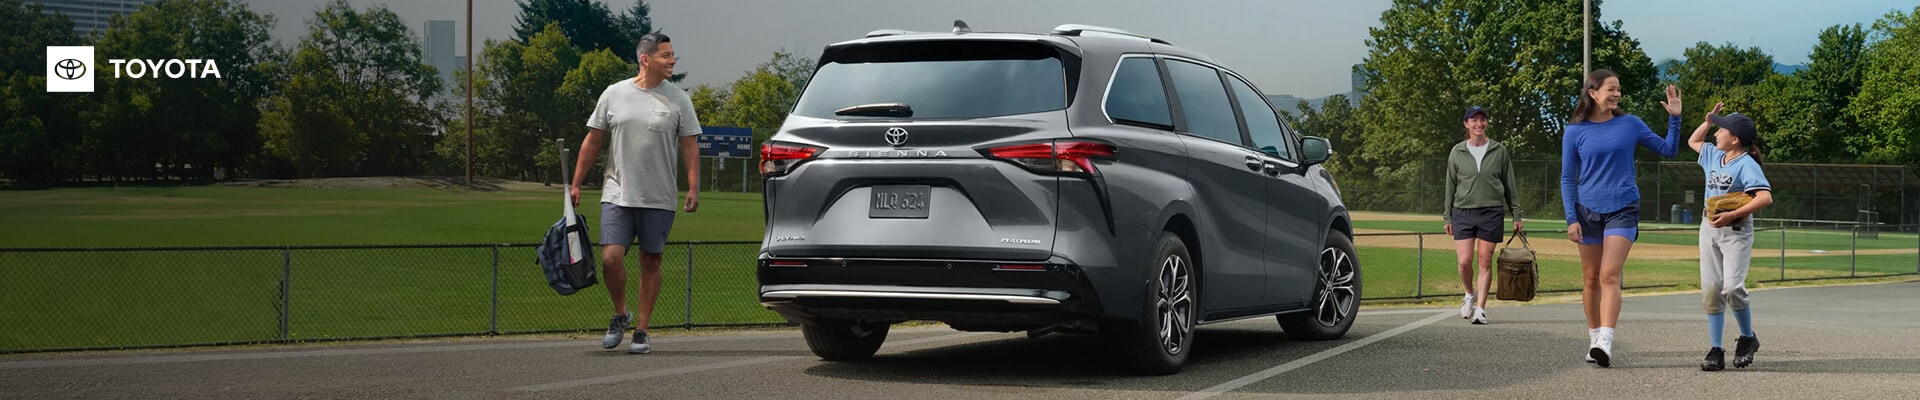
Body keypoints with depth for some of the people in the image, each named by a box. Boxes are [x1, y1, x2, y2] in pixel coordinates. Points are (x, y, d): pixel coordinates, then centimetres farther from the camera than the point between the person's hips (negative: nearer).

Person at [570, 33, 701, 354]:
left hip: (658, 200, 0)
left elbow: (689, 148, 3)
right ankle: (620, 315, 15)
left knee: (650, 262, 5)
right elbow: (592, 142, 9)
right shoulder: (614, 94, 4)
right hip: (617, 195, 0)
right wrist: (576, 184, 7)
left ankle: (641, 330, 15)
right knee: (610, 258, -10)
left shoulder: (678, 99, 3)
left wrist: (693, 188, -7)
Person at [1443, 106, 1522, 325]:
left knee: (1485, 262, -2)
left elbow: (1509, 185, 9)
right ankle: (1470, 294, 21)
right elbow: (1451, 186, 11)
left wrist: (1516, 214, 5)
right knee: (1464, 261, -6)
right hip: (1463, 212, 0)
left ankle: (1480, 307, 3)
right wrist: (1448, 217, 8)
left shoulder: (1499, 151, 5)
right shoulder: (1457, 152, 6)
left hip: (1491, 213, 0)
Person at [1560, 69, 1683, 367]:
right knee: (1591, 279, 7)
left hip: (1623, 210, -1)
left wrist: (1674, 118, -2)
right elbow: (1567, 179, 4)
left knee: (1609, 275, -15)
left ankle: (1605, 342, -25)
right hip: (1587, 211, 1)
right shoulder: (1575, 132, 2)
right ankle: (1593, 339, 20)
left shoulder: (1630, 124, 4)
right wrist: (1571, 219, -4)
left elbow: (1668, 150, 11)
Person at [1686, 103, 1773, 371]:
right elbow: (1693, 141, 30)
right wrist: (1708, 120, 15)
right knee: (1710, 289, 1)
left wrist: (1733, 215, -29)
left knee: (1732, 287, -18)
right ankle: (1716, 351, 4)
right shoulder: (1714, 156, 10)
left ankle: (1747, 338, 6)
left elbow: (1765, 197, -25)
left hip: (1736, 231, -7)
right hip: (1709, 228, 7)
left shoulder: (1746, 165, -13)